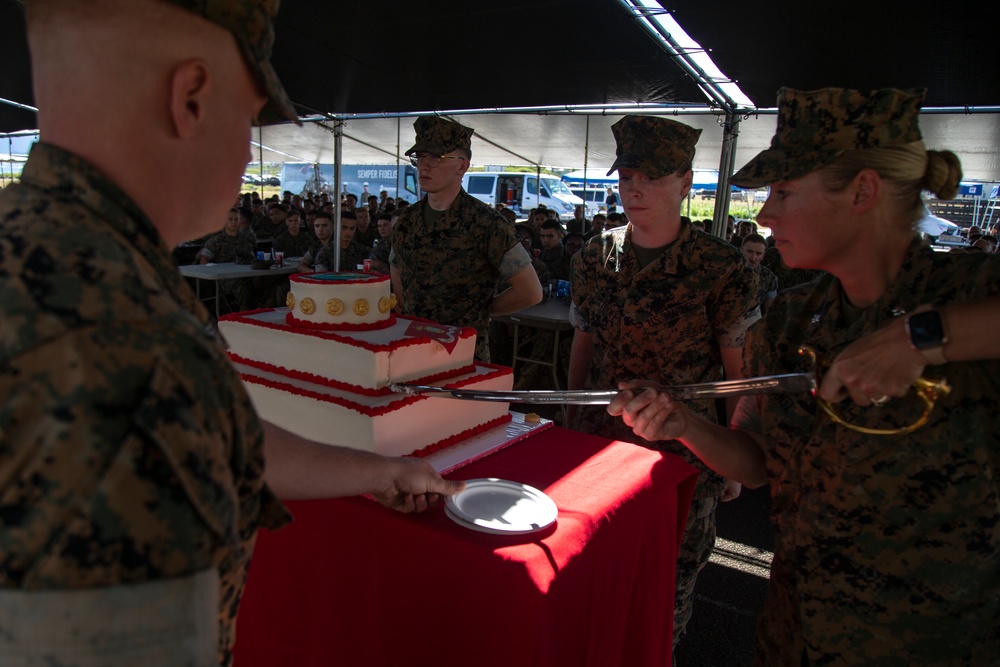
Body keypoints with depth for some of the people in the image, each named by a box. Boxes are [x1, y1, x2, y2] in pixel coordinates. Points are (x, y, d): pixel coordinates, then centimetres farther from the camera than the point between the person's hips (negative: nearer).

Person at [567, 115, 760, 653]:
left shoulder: (723, 269, -13)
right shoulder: (594, 258, 1)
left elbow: (741, 370, -7)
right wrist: (570, 424, 13)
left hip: (682, 452, -3)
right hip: (597, 441, 4)